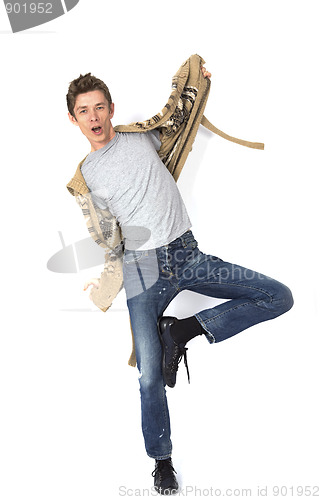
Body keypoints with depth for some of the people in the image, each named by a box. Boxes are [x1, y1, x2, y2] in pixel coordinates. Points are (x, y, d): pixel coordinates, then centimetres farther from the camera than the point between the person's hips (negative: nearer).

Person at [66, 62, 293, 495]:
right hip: (142, 268, -2)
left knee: (279, 297, -7)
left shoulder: (142, 135, 10)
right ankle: (162, 461, 21)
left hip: (188, 255, 2)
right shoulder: (85, 176, 8)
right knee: (149, 376, -5)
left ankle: (182, 331, -2)